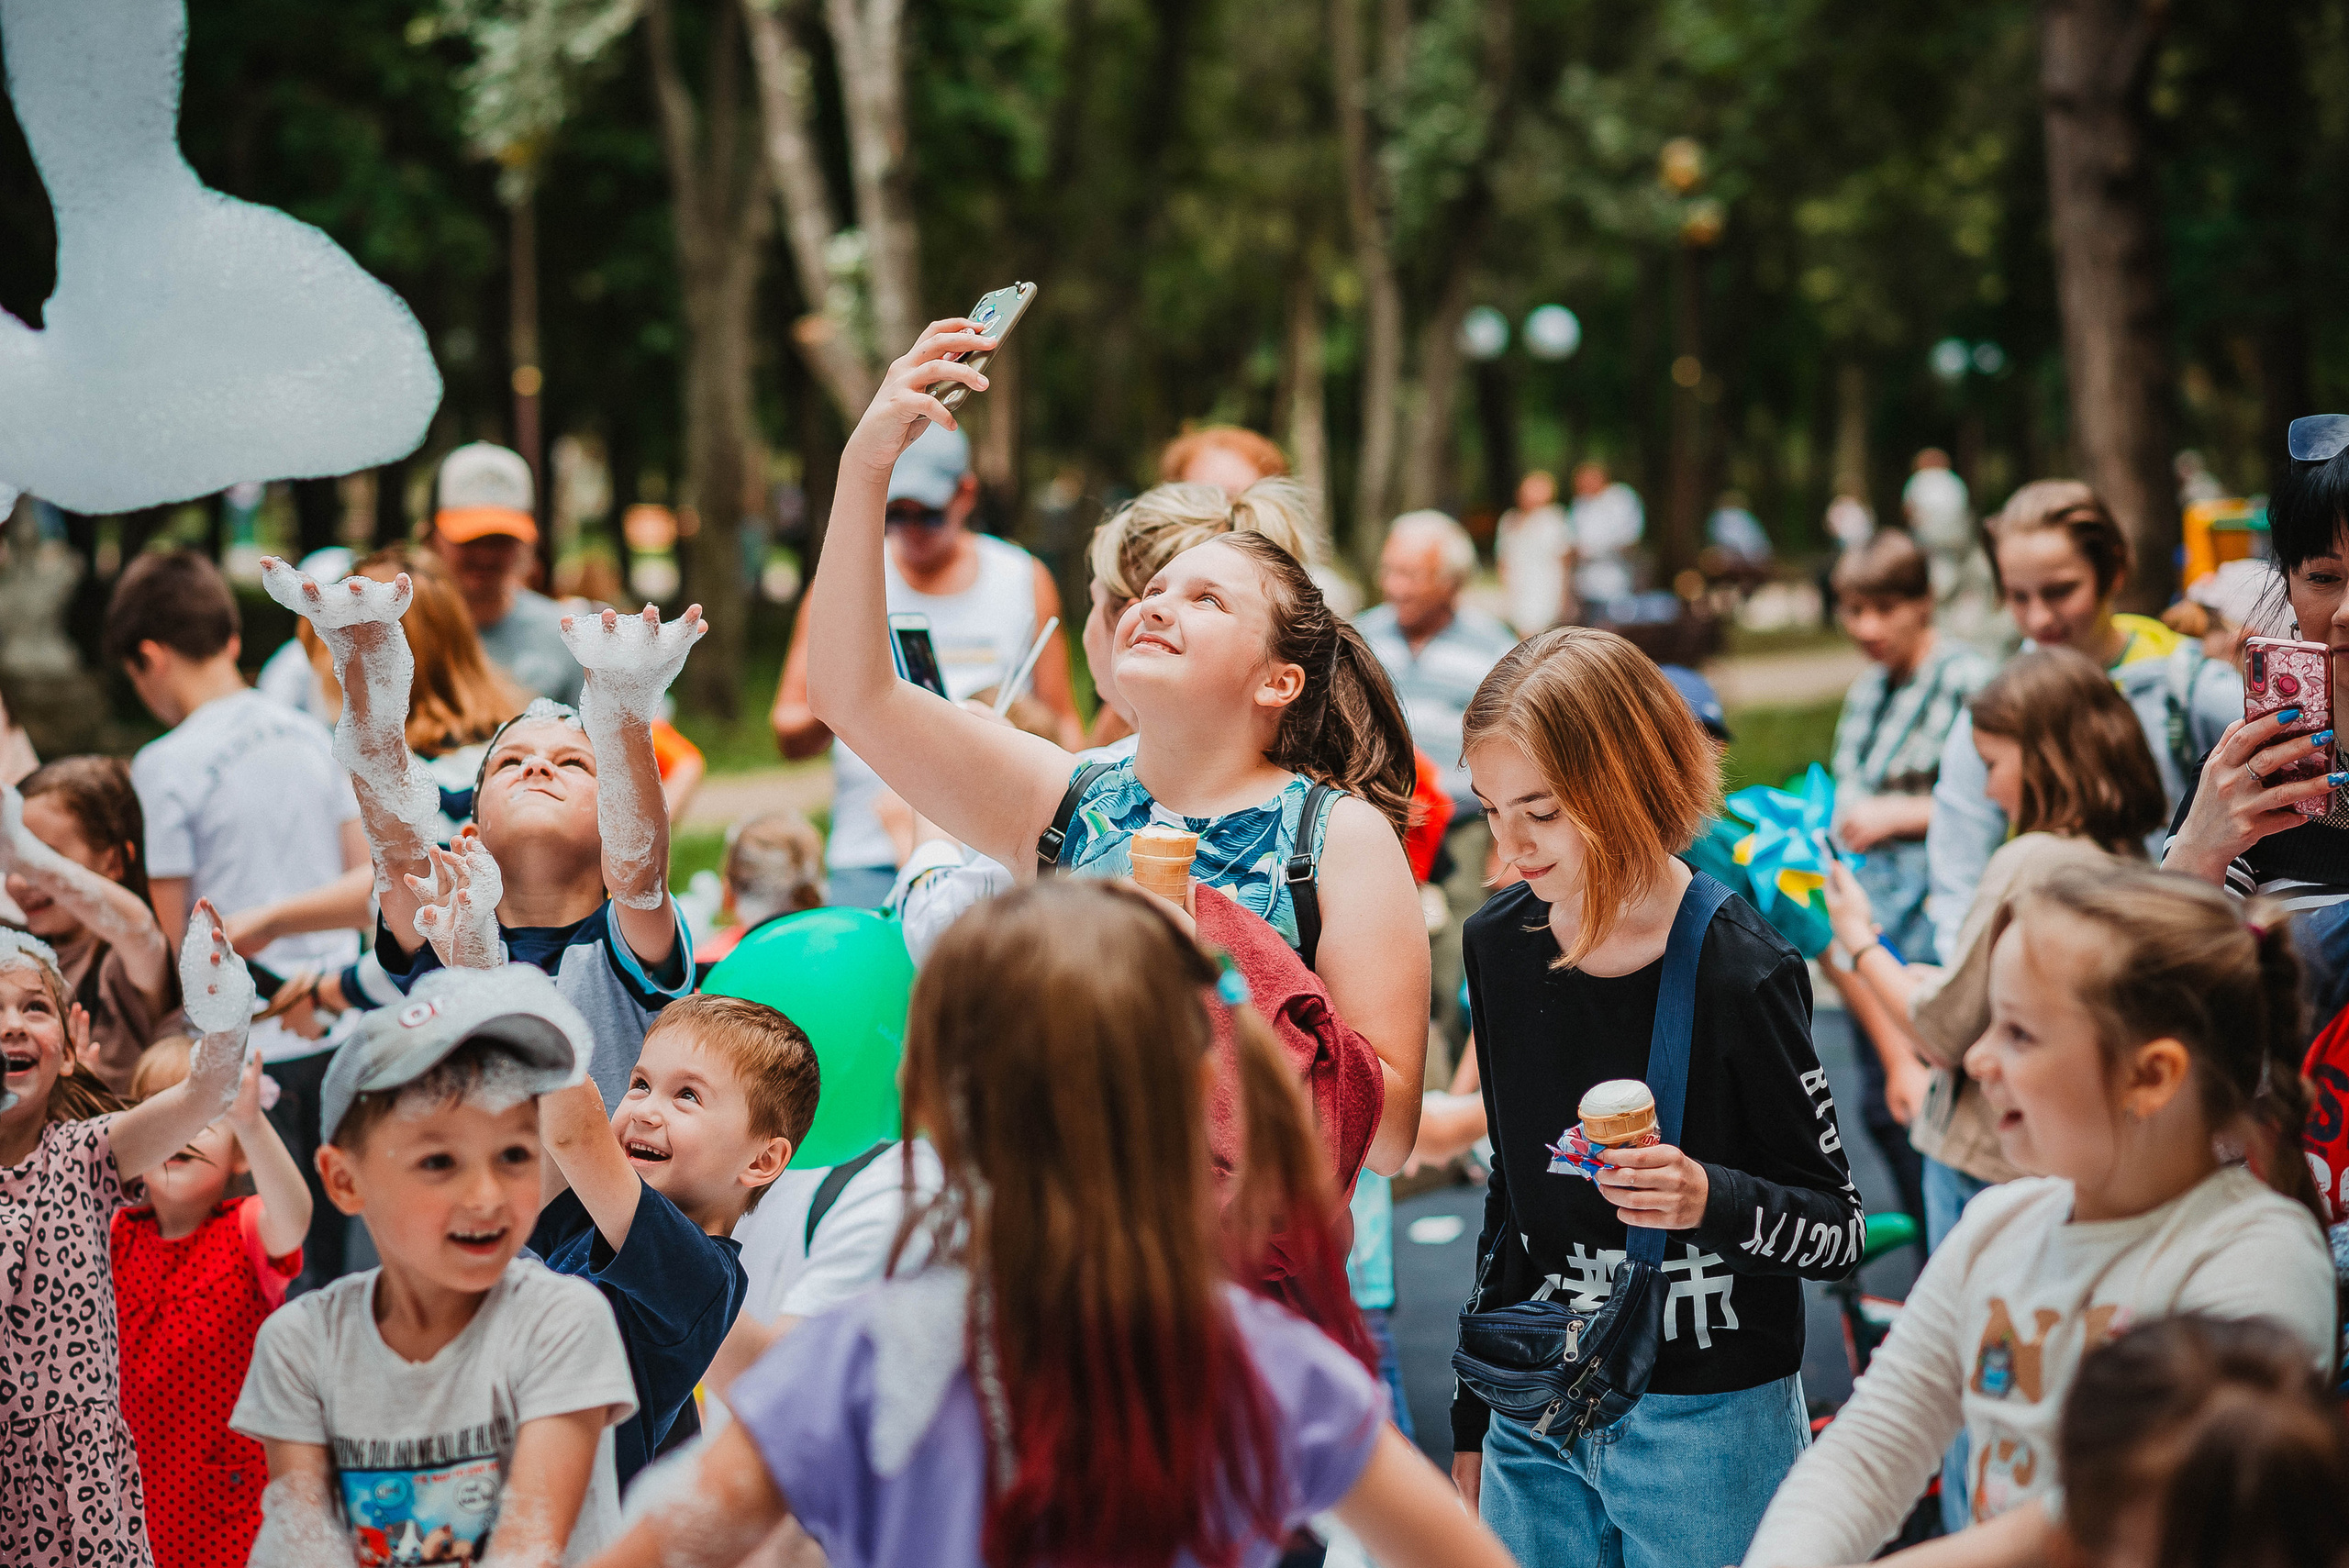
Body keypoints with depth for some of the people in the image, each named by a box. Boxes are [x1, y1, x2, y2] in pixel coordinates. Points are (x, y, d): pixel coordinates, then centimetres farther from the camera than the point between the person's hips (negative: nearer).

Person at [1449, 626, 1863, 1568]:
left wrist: (1712, 1200, -30)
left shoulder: (1737, 971, -15)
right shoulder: (1499, 944, 2)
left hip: (1711, 1423, -5)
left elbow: (1838, 1232, -9)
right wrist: (1472, 1421, 17)